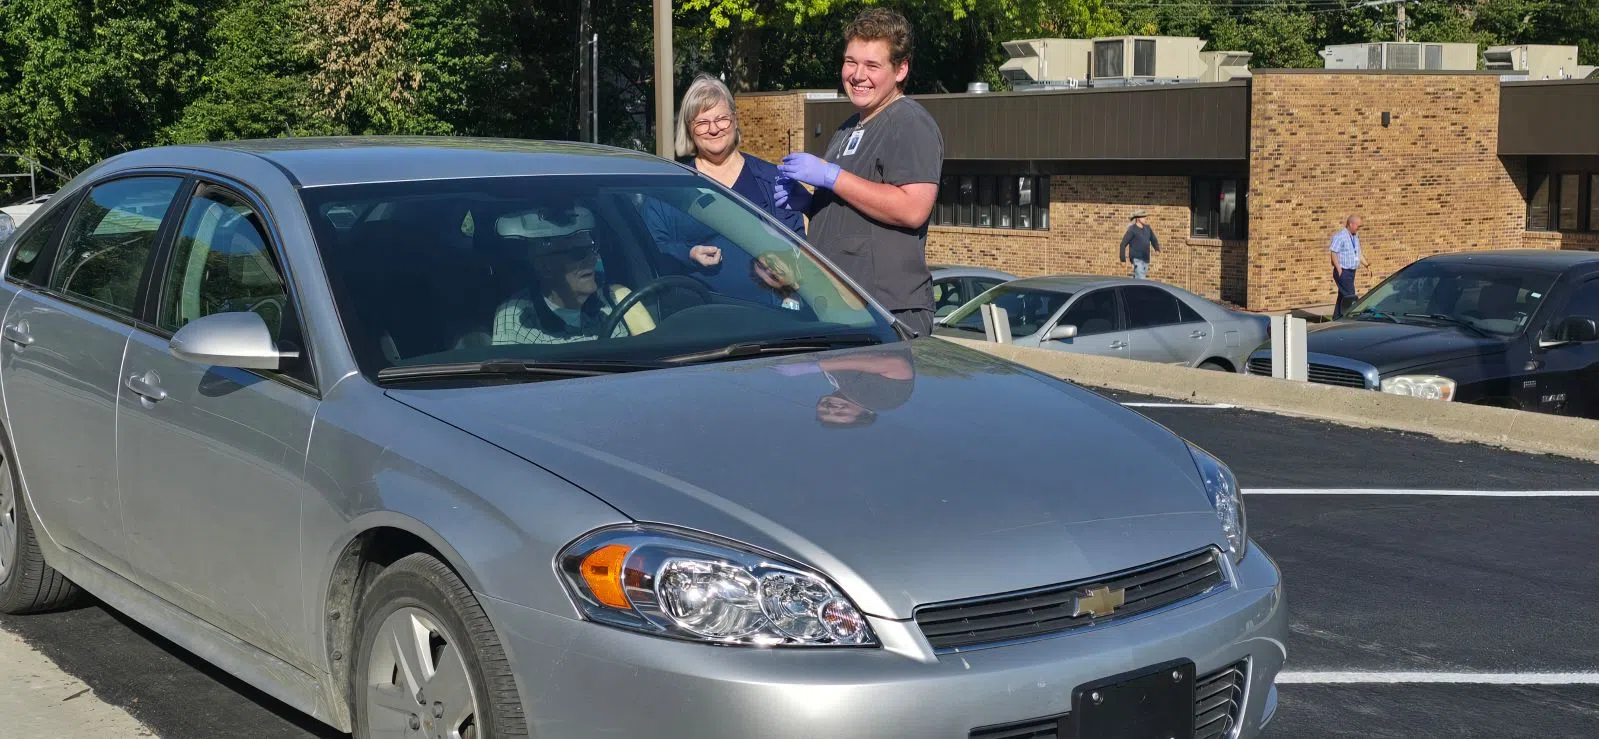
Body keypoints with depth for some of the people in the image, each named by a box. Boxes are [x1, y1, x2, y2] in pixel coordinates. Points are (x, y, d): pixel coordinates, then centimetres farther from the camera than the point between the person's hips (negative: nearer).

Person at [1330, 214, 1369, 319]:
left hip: (1351, 271, 9)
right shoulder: (1340, 236, -13)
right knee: (1350, 297, -13)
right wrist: (1339, 269, -22)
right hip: (1343, 272, -9)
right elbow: (1334, 253, -18)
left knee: (1343, 296, 13)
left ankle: (1337, 319, 19)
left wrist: (1366, 264, 9)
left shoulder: (1355, 237, 15)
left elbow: (1358, 253, 23)